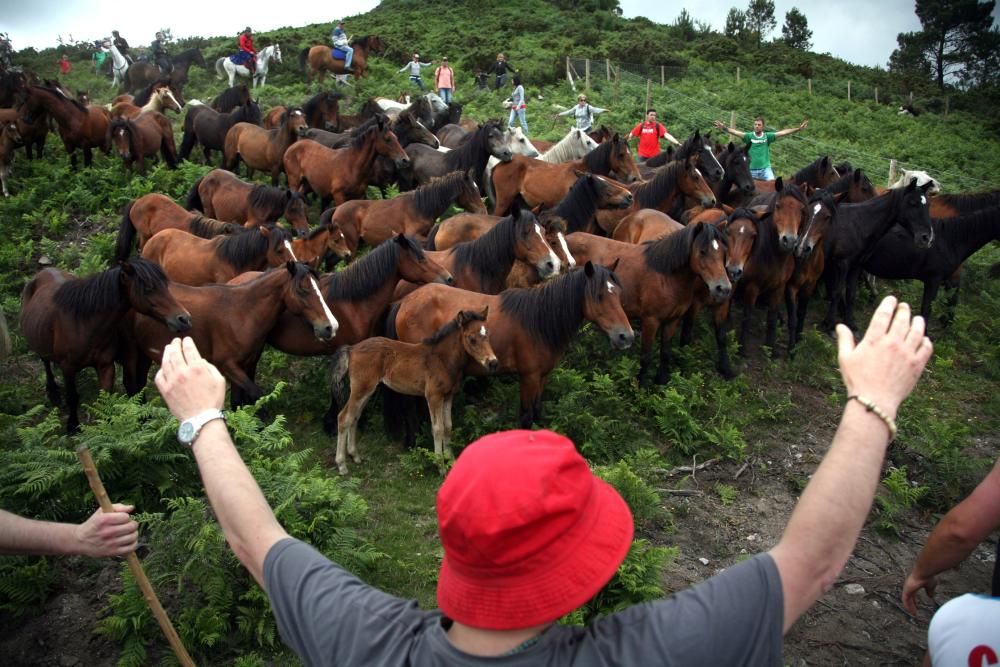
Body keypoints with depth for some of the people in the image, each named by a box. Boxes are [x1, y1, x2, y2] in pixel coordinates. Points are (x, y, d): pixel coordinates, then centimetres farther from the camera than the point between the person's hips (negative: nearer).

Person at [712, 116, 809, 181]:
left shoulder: (767, 136, 2)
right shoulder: (749, 136, -1)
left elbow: (782, 133, -4)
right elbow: (736, 132, -14)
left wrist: (798, 129, -12)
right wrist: (724, 128, -29)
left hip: (765, 168, 0)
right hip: (752, 169, 0)